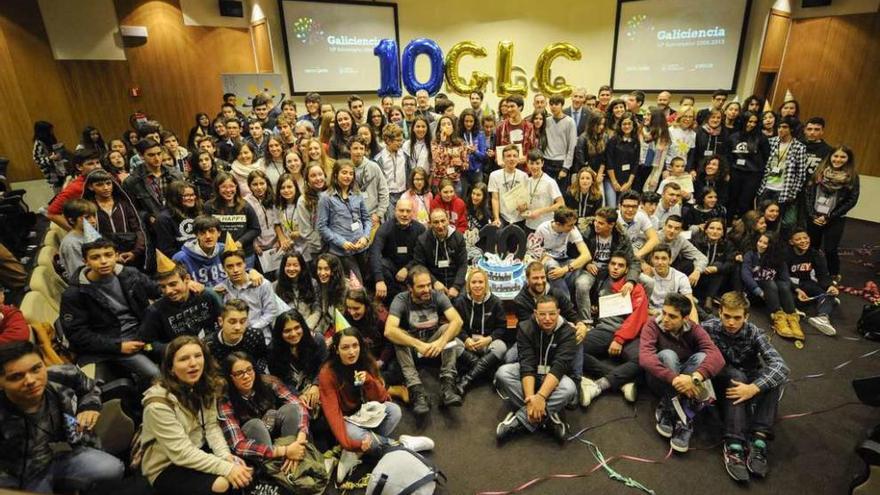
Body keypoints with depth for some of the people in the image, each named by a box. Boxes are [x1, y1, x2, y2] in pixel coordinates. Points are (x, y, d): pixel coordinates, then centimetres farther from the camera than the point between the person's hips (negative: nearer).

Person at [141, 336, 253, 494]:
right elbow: (181, 453, -27)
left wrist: (226, 455, -22)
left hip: (199, 451, 6)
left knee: (245, 470, -11)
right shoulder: (159, 403, -25)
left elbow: (211, 426, -5)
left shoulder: (206, 387, -4)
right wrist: (225, 468, -32)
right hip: (166, 467, -6)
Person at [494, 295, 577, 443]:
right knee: (502, 372, -28)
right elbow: (527, 364, -24)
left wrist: (541, 396, -42)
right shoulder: (525, 328, -16)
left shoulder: (567, 332, -18)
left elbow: (559, 367, -29)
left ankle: (518, 420, -28)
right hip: (530, 373, 1)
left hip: (553, 377, -1)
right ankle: (546, 416, -27)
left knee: (569, 388, -34)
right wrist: (530, 398, -38)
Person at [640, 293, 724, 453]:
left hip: (685, 381, 3)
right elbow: (645, 358, -32)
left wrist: (696, 377, -48)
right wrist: (674, 378, -47)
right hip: (661, 380, -2)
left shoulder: (694, 329, -9)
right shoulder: (652, 325, -15)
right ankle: (669, 411, -24)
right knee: (667, 355, -32)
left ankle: (684, 421, -29)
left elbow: (717, 357, -29)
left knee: (701, 357, -28)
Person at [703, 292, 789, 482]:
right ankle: (734, 444, -40)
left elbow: (781, 366, -28)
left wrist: (753, 388, -42)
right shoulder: (709, 328, -15)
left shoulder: (754, 333, -15)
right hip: (722, 381, -2)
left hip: (749, 383, 2)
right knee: (736, 375, -34)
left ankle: (759, 438, -34)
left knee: (776, 373, -27)